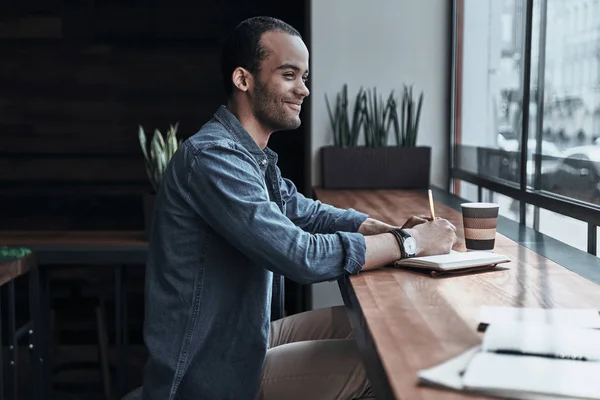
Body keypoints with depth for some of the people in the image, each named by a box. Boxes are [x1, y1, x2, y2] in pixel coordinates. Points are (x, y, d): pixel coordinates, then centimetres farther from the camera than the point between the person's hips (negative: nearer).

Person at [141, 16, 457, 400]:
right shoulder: (213, 156, -24)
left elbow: (307, 212, 16)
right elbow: (303, 256, -29)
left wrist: (394, 229, -1)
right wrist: (410, 242, -17)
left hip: (242, 339, 10)